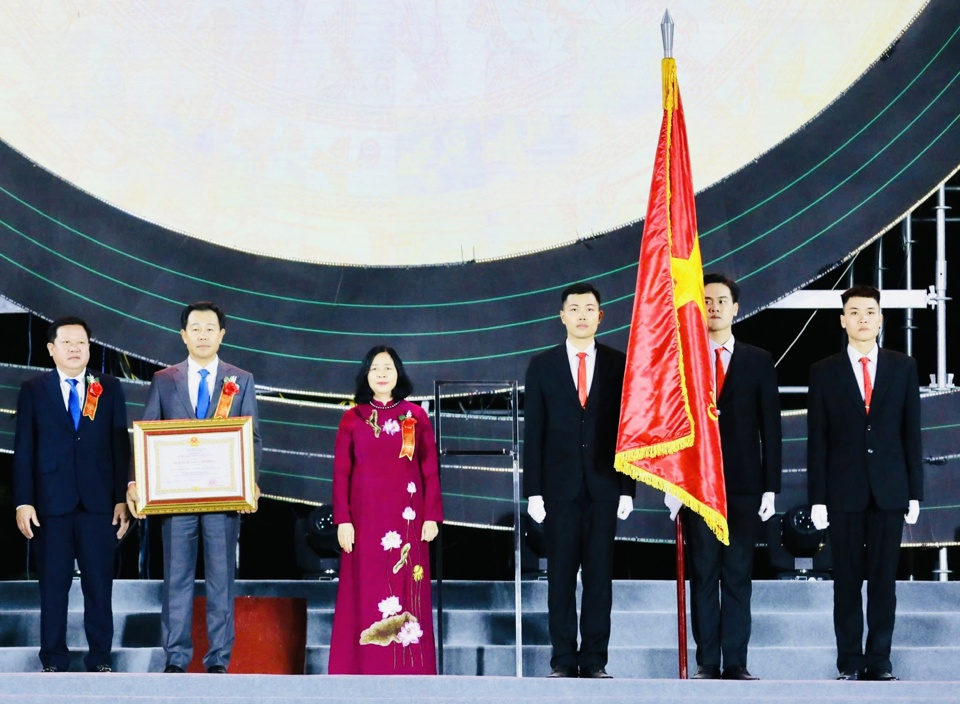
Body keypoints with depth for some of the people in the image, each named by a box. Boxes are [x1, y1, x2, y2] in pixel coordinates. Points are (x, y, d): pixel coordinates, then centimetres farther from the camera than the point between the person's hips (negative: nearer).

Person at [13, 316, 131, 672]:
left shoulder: (109, 388, 7)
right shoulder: (33, 389, 5)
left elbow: (121, 445, 6)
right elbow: (23, 449, 2)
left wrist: (122, 498, -1)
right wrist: (23, 501, -5)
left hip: (99, 501, 1)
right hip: (51, 501, -1)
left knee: (99, 584, 4)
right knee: (53, 584, 4)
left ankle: (100, 659, 13)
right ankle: (53, 660, 12)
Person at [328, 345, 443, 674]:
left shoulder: (415, 416, 5)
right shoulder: (353, 418, 5)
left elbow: (430, 470, 4)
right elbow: (341, 472, 3)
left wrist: (431, 516, -2)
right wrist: (343, 520, -5)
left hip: (406, 518, 0)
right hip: (365, 517, 0)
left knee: (406, 590, 0)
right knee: (365, 592, 0)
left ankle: (407, 668, 4)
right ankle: (364, 668, 3)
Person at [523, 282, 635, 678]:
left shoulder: (619, 364, 6)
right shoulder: (542, 366, 6)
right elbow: (533, 432, 4)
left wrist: (628, 489, -2)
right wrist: (533, 491, -3)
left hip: (604, 486, 0)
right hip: (560, 486, 0)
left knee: (600, 575, 2)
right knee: (561, 576, 1)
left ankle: (595, 660, 6)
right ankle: (563, 660, 5)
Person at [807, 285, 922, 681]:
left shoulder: (903, 367, 7)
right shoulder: (824, 372, 3)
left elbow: (911, 432, 6)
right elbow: (817, 440, 1)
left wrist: (915, 493, 2)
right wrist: (817, 498, -4)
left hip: (889, 491, 1)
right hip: (844, 492, -1)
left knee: (884, 579, 4)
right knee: (847, 581, 3)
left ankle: (879, 661, 10)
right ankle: (849, 663, 8)